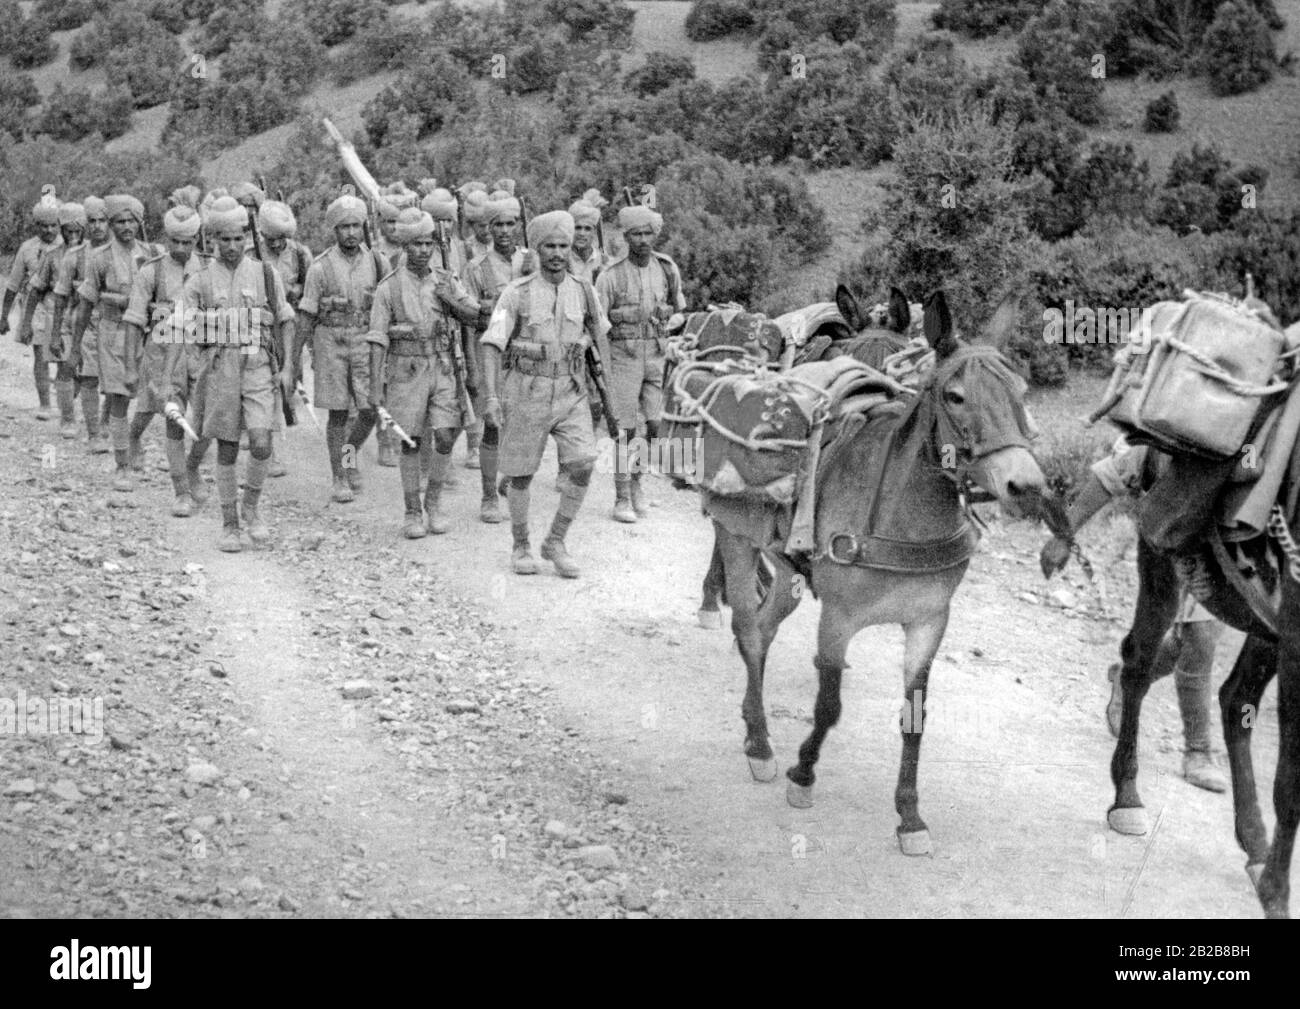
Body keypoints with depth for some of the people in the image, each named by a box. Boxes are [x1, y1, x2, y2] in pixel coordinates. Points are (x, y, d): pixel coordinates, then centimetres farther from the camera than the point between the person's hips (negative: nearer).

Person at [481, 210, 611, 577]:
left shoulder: (582, 292, 1)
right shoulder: (517, 293, -9)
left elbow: (600, 333, 20)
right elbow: (492, 345, -12)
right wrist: (491, 397, -22)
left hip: (571, 394, 2)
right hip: (525, 392, -2)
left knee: (583, 467, -13)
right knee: (522, 474, 6)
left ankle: (555, 542, 4)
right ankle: (521, 547, 26)